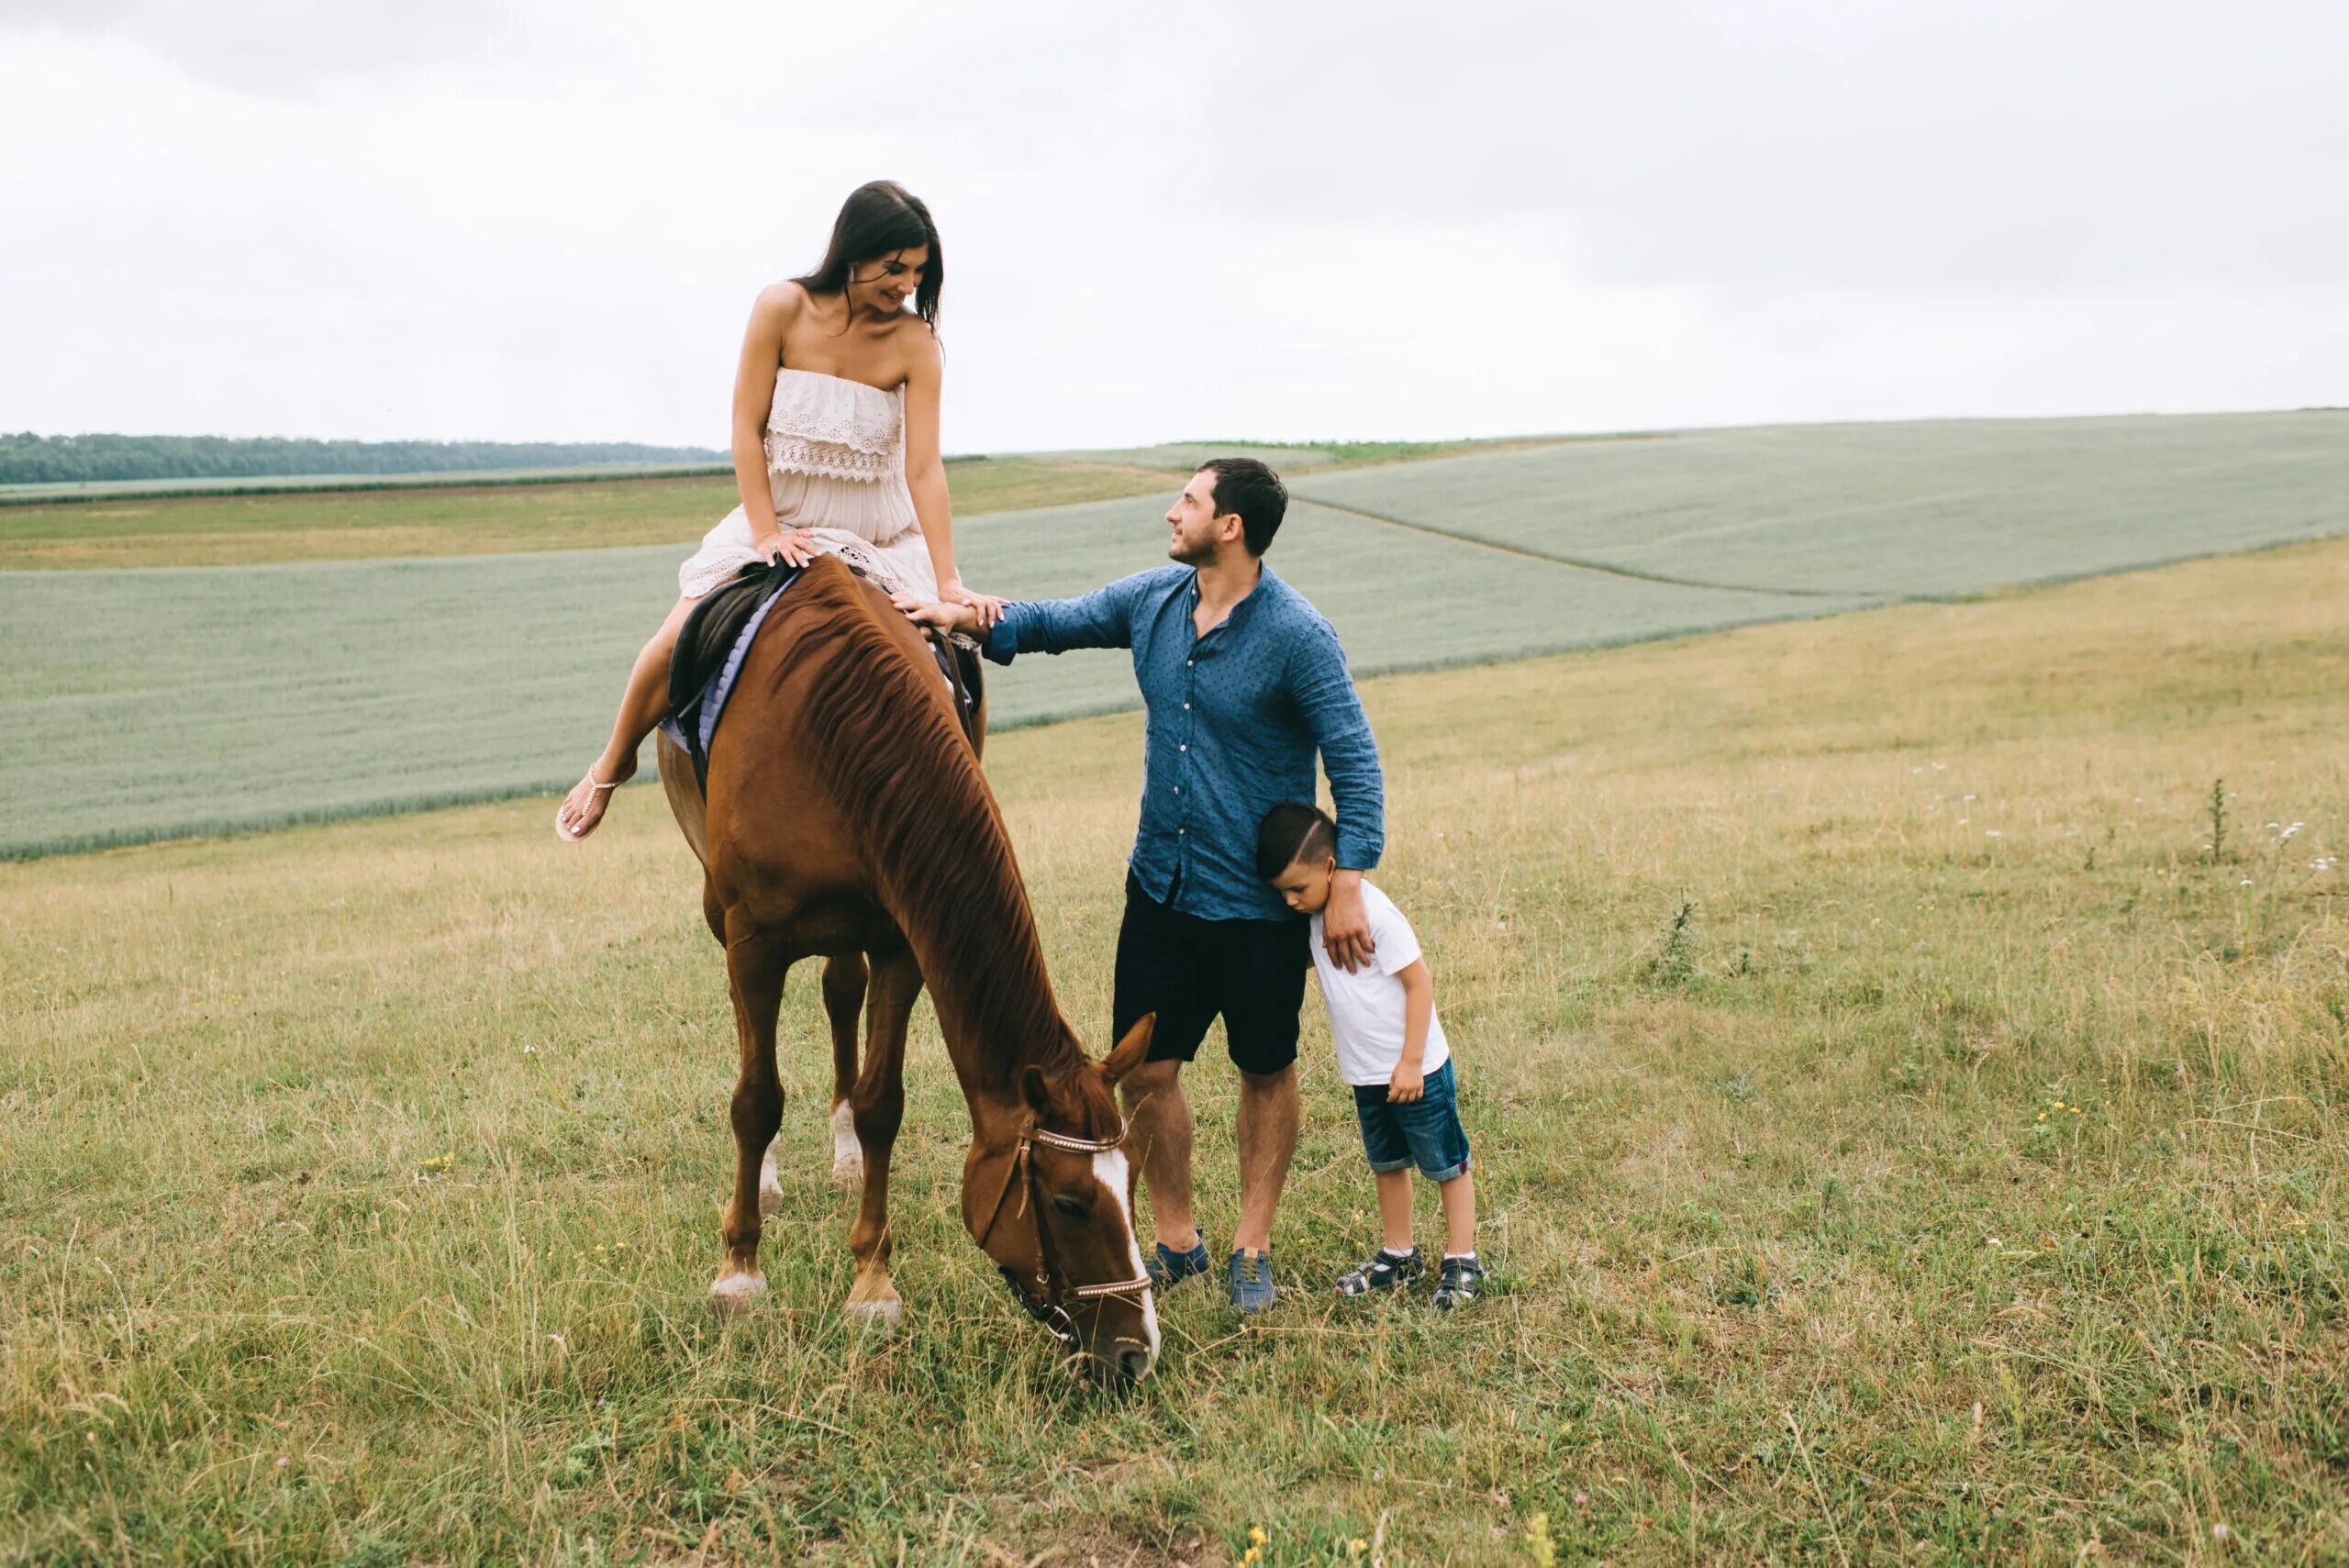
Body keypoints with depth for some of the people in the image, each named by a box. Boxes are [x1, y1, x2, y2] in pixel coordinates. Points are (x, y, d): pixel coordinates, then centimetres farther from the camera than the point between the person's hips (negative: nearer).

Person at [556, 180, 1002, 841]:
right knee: (679, 642, -13)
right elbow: (746, 429, -9)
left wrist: (949, 582, -25)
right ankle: (613, 763, 14)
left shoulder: (914, 341, -13)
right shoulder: (783, 308, -12)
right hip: (776, 521, 0)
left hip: (877, 540, 1)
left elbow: (925, 468, -18)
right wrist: (768, 536, -16)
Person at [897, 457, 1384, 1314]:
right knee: (1145, 1068, 6)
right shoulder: (1152, 600, 0)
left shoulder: (1296, 635, -17)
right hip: (1161, 885, 5)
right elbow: (1058, 622, 14)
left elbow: (1355, 761, -16)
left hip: (1260, 902, -5)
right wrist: (960, 617, -2)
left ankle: (1251, 1247, 26)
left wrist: (1348, 886, -20)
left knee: (1266, 1073, 11)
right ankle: (1176, 1240, 24)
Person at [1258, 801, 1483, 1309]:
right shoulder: (1320, 916, 1)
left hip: (1416, 1070, -8)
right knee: (1387, 1165, 18)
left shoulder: (1374, 913, -23)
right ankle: (1398, 1257, 31)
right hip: (1367, 1075, 8)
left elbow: (1419, 982, -20)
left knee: (1445, 1165, 6)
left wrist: (1410, 1063, -19)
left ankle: (1462, 1262, 15)